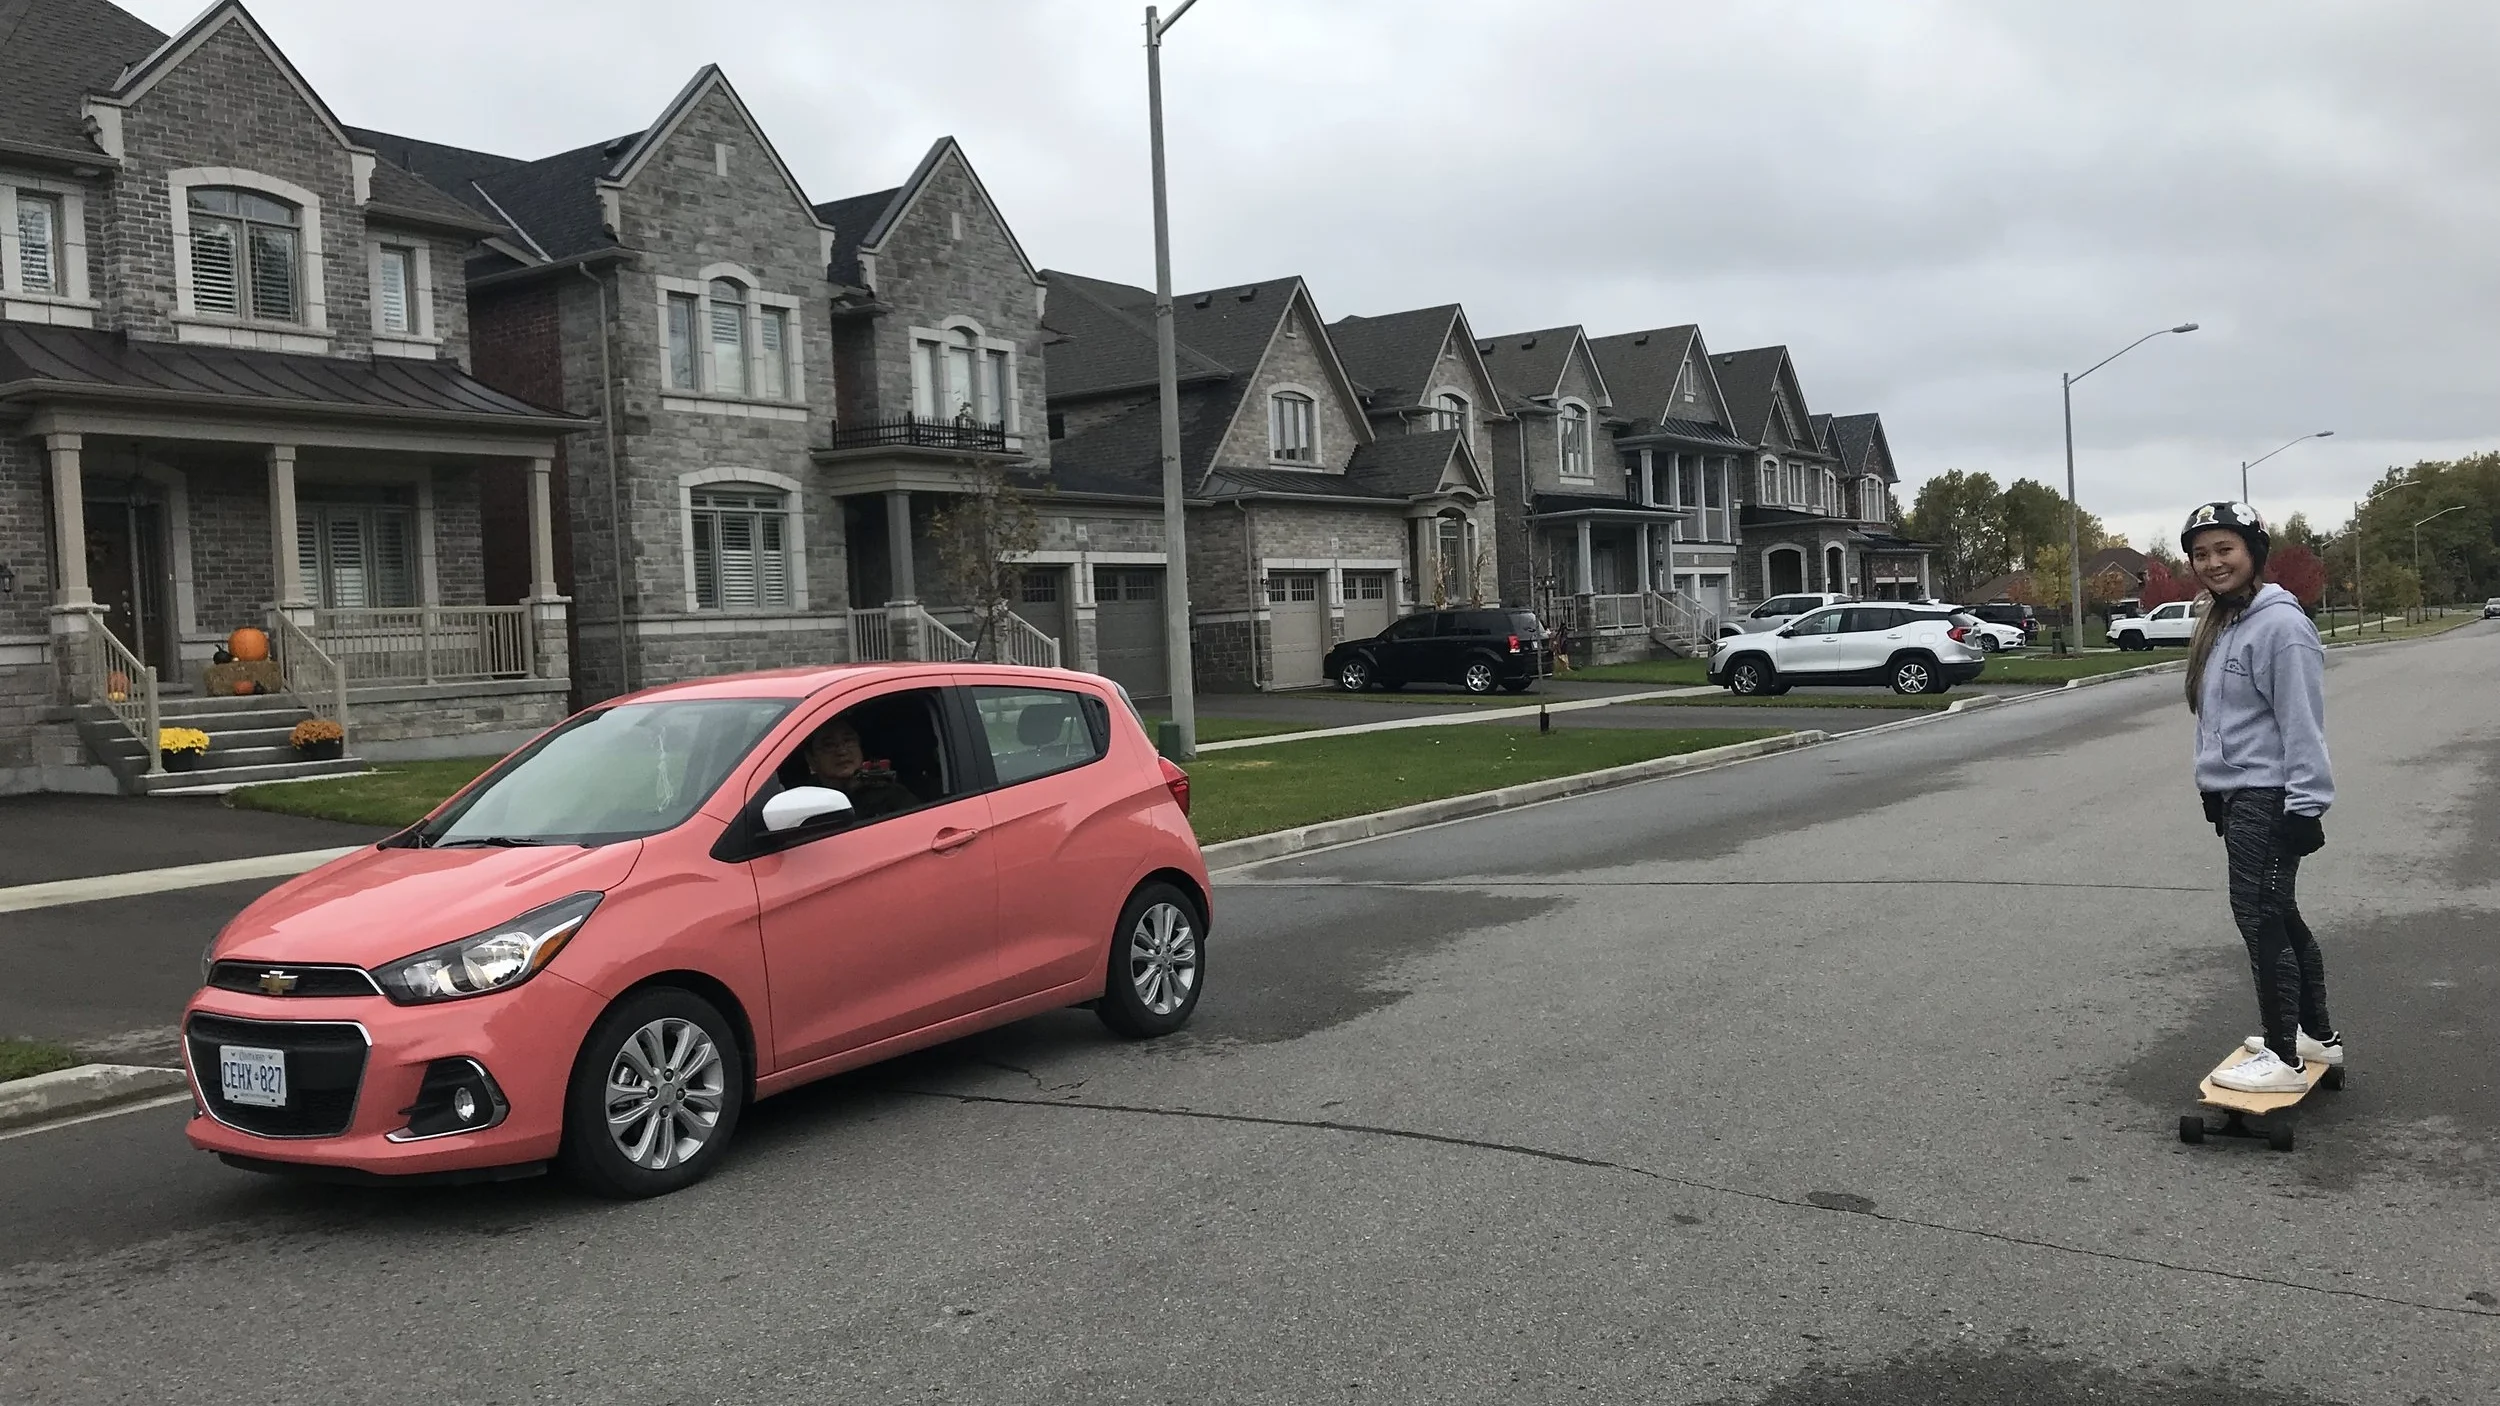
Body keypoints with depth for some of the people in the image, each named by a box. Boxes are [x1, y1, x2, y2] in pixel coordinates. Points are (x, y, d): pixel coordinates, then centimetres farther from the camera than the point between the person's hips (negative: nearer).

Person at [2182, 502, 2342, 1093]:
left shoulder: (2279, 624, -16)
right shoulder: (2220, 624, 13)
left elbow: (2302, 723, -19)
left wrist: (2305, 805, -21)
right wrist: (2216, 795, 21)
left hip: (2268, 797, -10)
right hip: (2236, 795, 10)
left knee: (2261, 918, -6)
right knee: (2277, 914, 17)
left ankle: (2284, 1057, 2)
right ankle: (2317, 1033, 30)